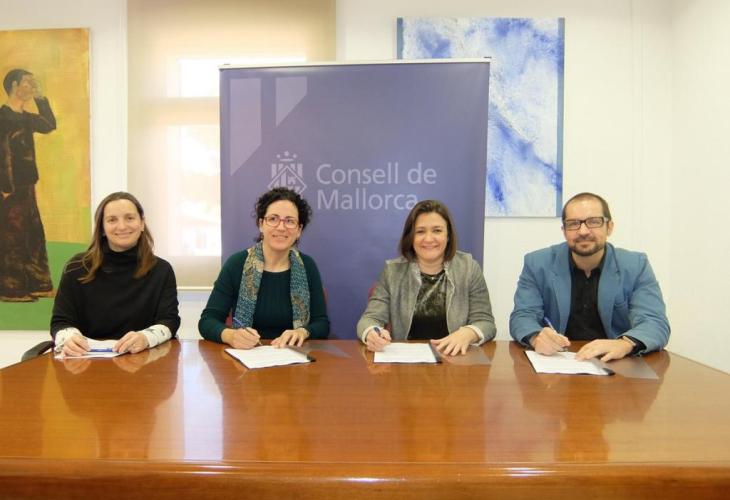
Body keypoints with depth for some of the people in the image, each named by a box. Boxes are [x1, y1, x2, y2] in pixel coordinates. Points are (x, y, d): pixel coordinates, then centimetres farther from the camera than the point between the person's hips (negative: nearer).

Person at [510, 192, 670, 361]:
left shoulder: (636, 266, -1)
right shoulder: (537, 264, -2)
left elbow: (655, 323, -9)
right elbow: (522, 316, -6)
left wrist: (624, 344, -31)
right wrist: (537, 338, -29)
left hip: (617, 366, 1)